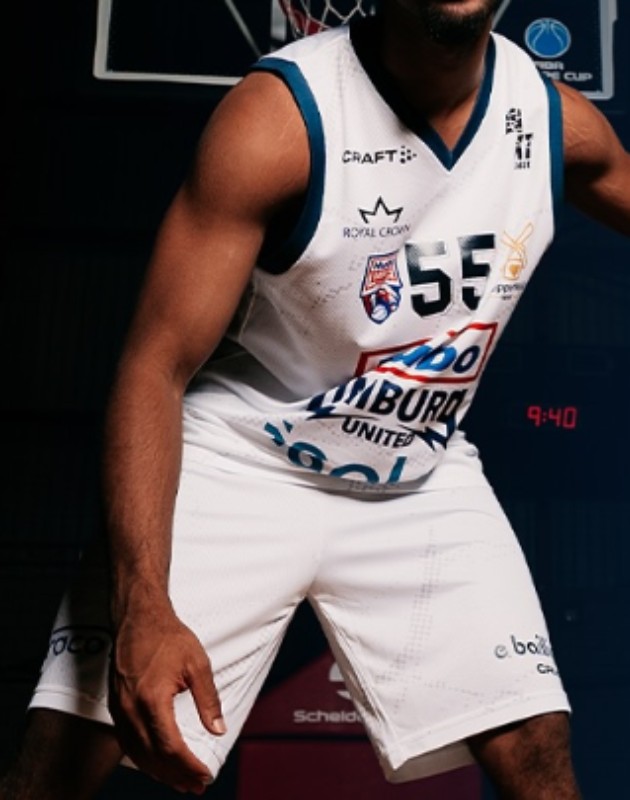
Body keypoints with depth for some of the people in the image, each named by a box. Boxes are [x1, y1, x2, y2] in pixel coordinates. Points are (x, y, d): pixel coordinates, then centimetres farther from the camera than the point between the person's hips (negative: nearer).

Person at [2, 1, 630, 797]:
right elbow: (155, 369, -23)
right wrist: (142, 605, -35)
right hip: (242, 459, -3)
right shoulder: (277, 116, -21)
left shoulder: (560, 121, -7)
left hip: (423, 482, 4)